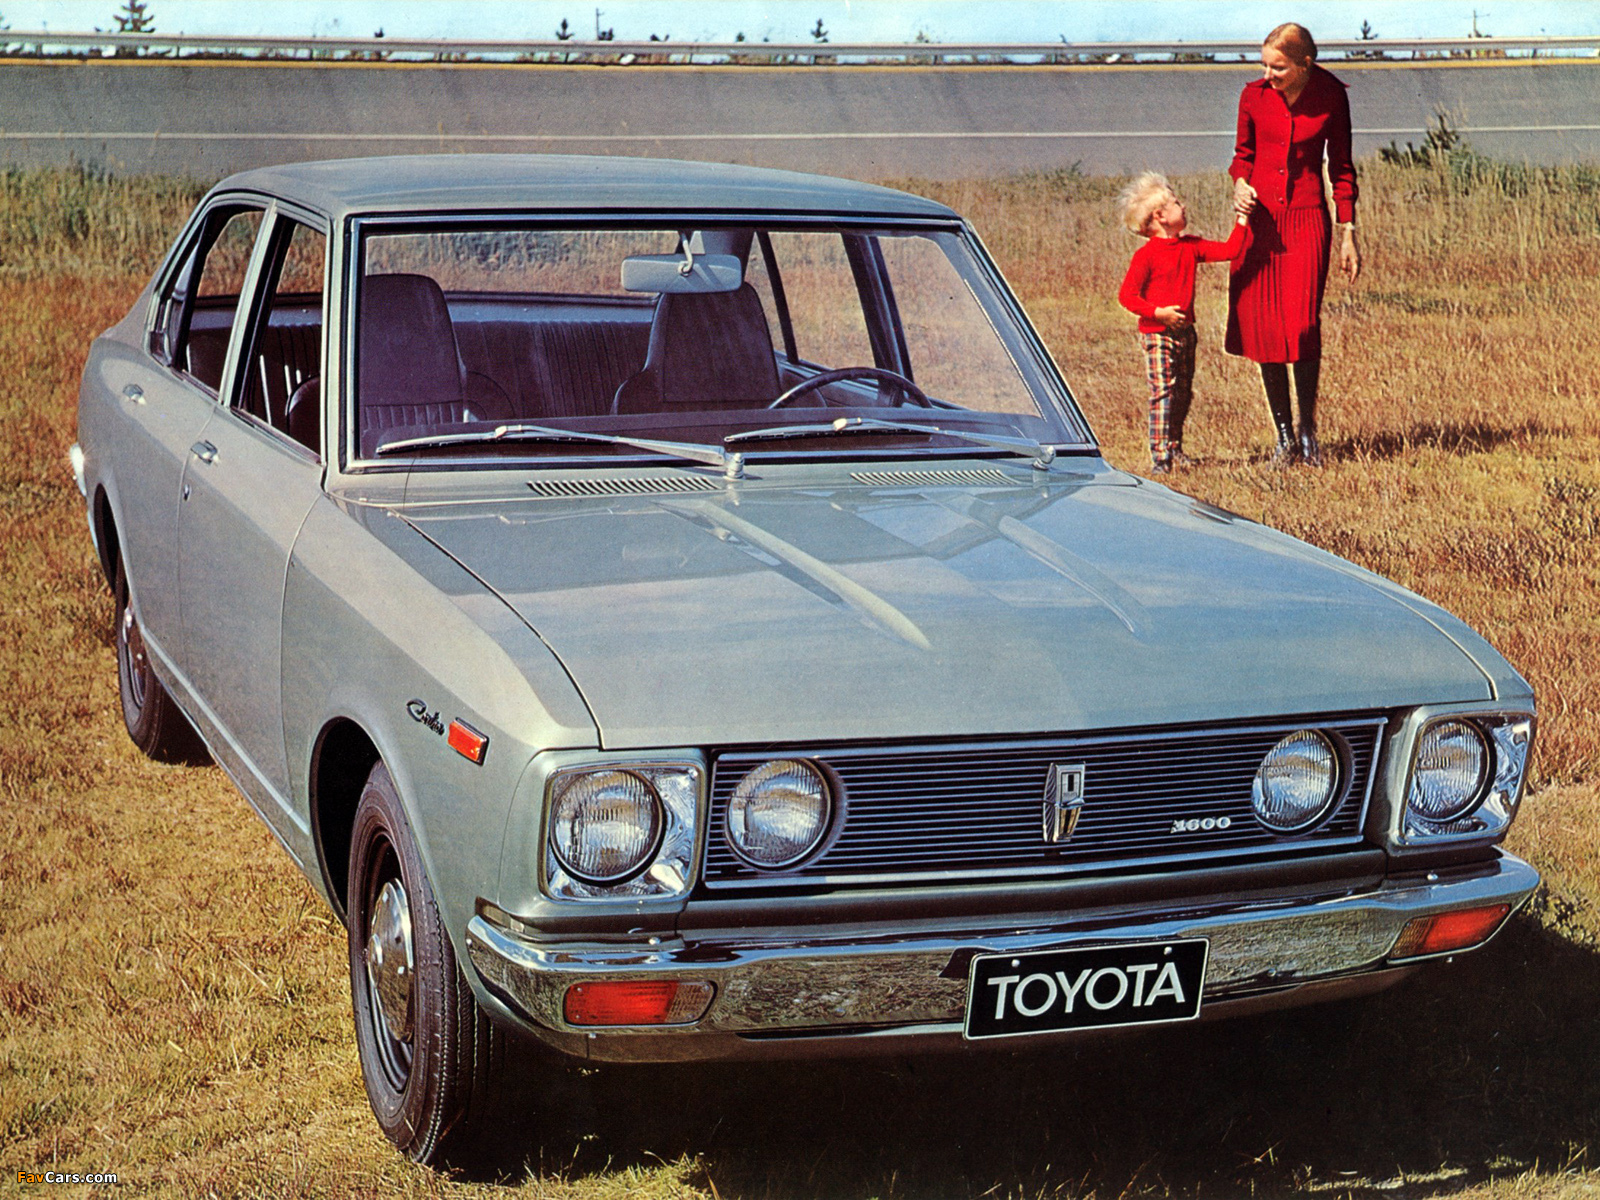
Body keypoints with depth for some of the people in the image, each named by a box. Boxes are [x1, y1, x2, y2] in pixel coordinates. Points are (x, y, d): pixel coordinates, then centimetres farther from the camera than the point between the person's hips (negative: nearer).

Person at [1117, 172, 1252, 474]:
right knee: (1162, 391, -13)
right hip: (1157, 333, -7)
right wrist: (1158, 312, -21)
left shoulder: (1190, 247, 9)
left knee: (1183, 392, 12)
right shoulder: (1146, 255, -12)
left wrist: (1242, 220, 3)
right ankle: (1160, 456, -12)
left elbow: (1229, 250, 10)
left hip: (1184, 331, 7)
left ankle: (1174, 447, 24)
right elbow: (1127, 295, -13)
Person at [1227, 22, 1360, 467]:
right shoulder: (1254, 95, 0)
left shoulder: (1331, 96, -3)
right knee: (1262, 328, -1)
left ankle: (1308, 429, 2)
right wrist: (1240, 184, -10)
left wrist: (1348, 235, 3)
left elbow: (1341, 166, 5)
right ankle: (1284, 436, 12)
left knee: (1303, 322, -16)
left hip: (1307, 218, -2)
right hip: (1259, 217, 2)